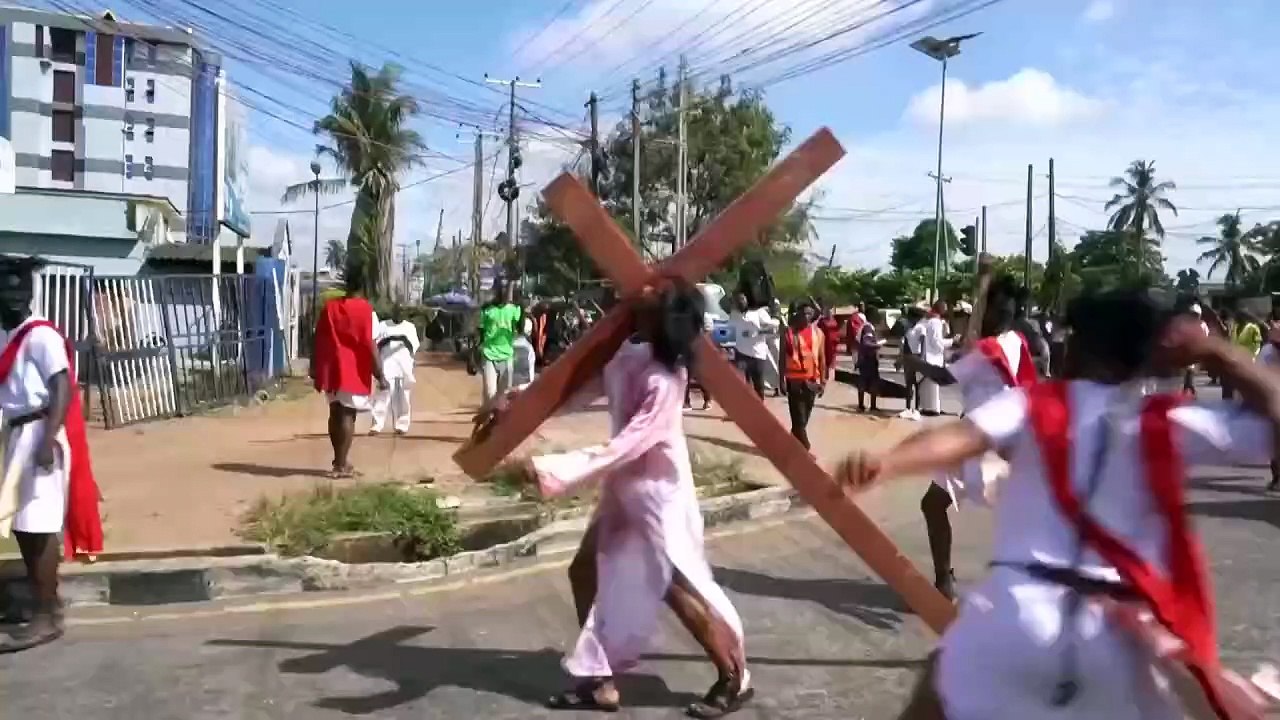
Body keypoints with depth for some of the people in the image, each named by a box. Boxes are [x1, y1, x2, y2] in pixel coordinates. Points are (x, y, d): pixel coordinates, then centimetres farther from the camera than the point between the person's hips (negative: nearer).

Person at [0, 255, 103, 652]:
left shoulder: (41, 335, -12)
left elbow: (63, 388, -19)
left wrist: (49, 439, -26)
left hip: (39, 435, -9)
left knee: (38, 528, -6)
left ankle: (47, 617, 0)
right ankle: (45, 606, 23)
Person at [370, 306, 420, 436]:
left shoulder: (410, 327, 11)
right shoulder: (383, 325, 10)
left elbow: (414, 347, 1)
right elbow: (376, 344, 1)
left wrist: (405, 339, -18)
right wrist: (387, 339, -17)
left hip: (404, 367, 1)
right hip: (387, 367, -1)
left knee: (402, 397, 2)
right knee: (382, 396, -7)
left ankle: (401, 425, 8)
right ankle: (377, 425, -7)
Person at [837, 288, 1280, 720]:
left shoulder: (1030, 405, 2)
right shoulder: (1166, 425, 4)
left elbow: (961, 438, -17)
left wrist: (884, 464, -31)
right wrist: (1216, 352, 8)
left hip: (1019, 609, -1)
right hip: (1119, 634, 1)